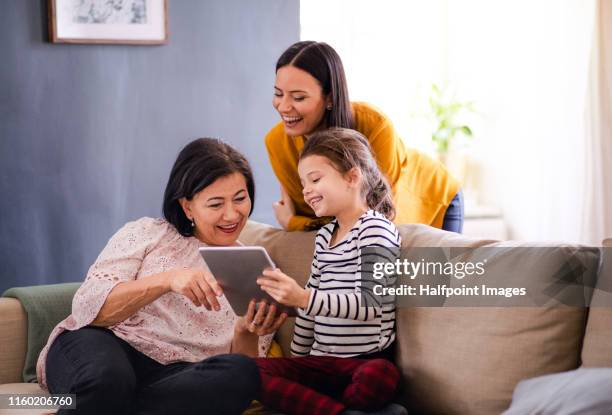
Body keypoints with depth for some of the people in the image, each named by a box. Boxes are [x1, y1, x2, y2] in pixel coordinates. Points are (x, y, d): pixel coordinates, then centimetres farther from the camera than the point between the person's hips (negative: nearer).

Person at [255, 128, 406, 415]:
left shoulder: (375, 228, -6)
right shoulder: (324, 235, 18)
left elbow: (370, 302, -18)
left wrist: (303, 298, -29)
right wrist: (296, 358, 22)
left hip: (366, 360, -7)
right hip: (320, 361, 7)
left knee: (378, 377, -41)